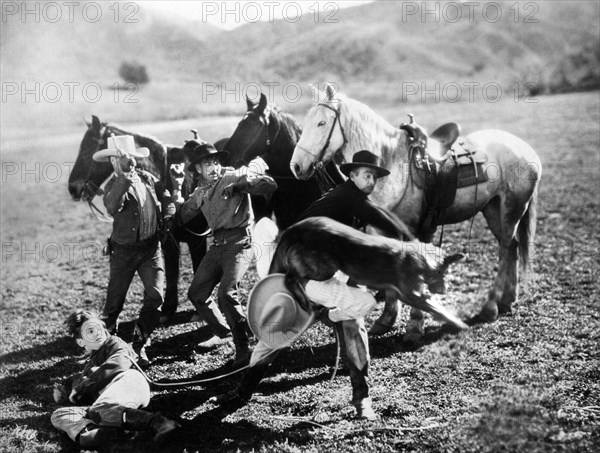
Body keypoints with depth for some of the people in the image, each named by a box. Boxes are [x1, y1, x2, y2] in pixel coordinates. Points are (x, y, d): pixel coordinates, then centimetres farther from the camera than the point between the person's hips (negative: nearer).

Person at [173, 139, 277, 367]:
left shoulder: (233, 177, -7)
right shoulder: (201, 192, 14)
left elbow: (270, 186, -15)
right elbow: (182, 215, 20)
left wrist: (246, 176, -28)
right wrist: (176, 190, 14)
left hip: (239, 242, -8)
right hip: (216, 244, 8)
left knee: (226, 293, -23)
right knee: (196, 293, 11)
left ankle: (243, 347, -12)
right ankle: (223, 332, 31)